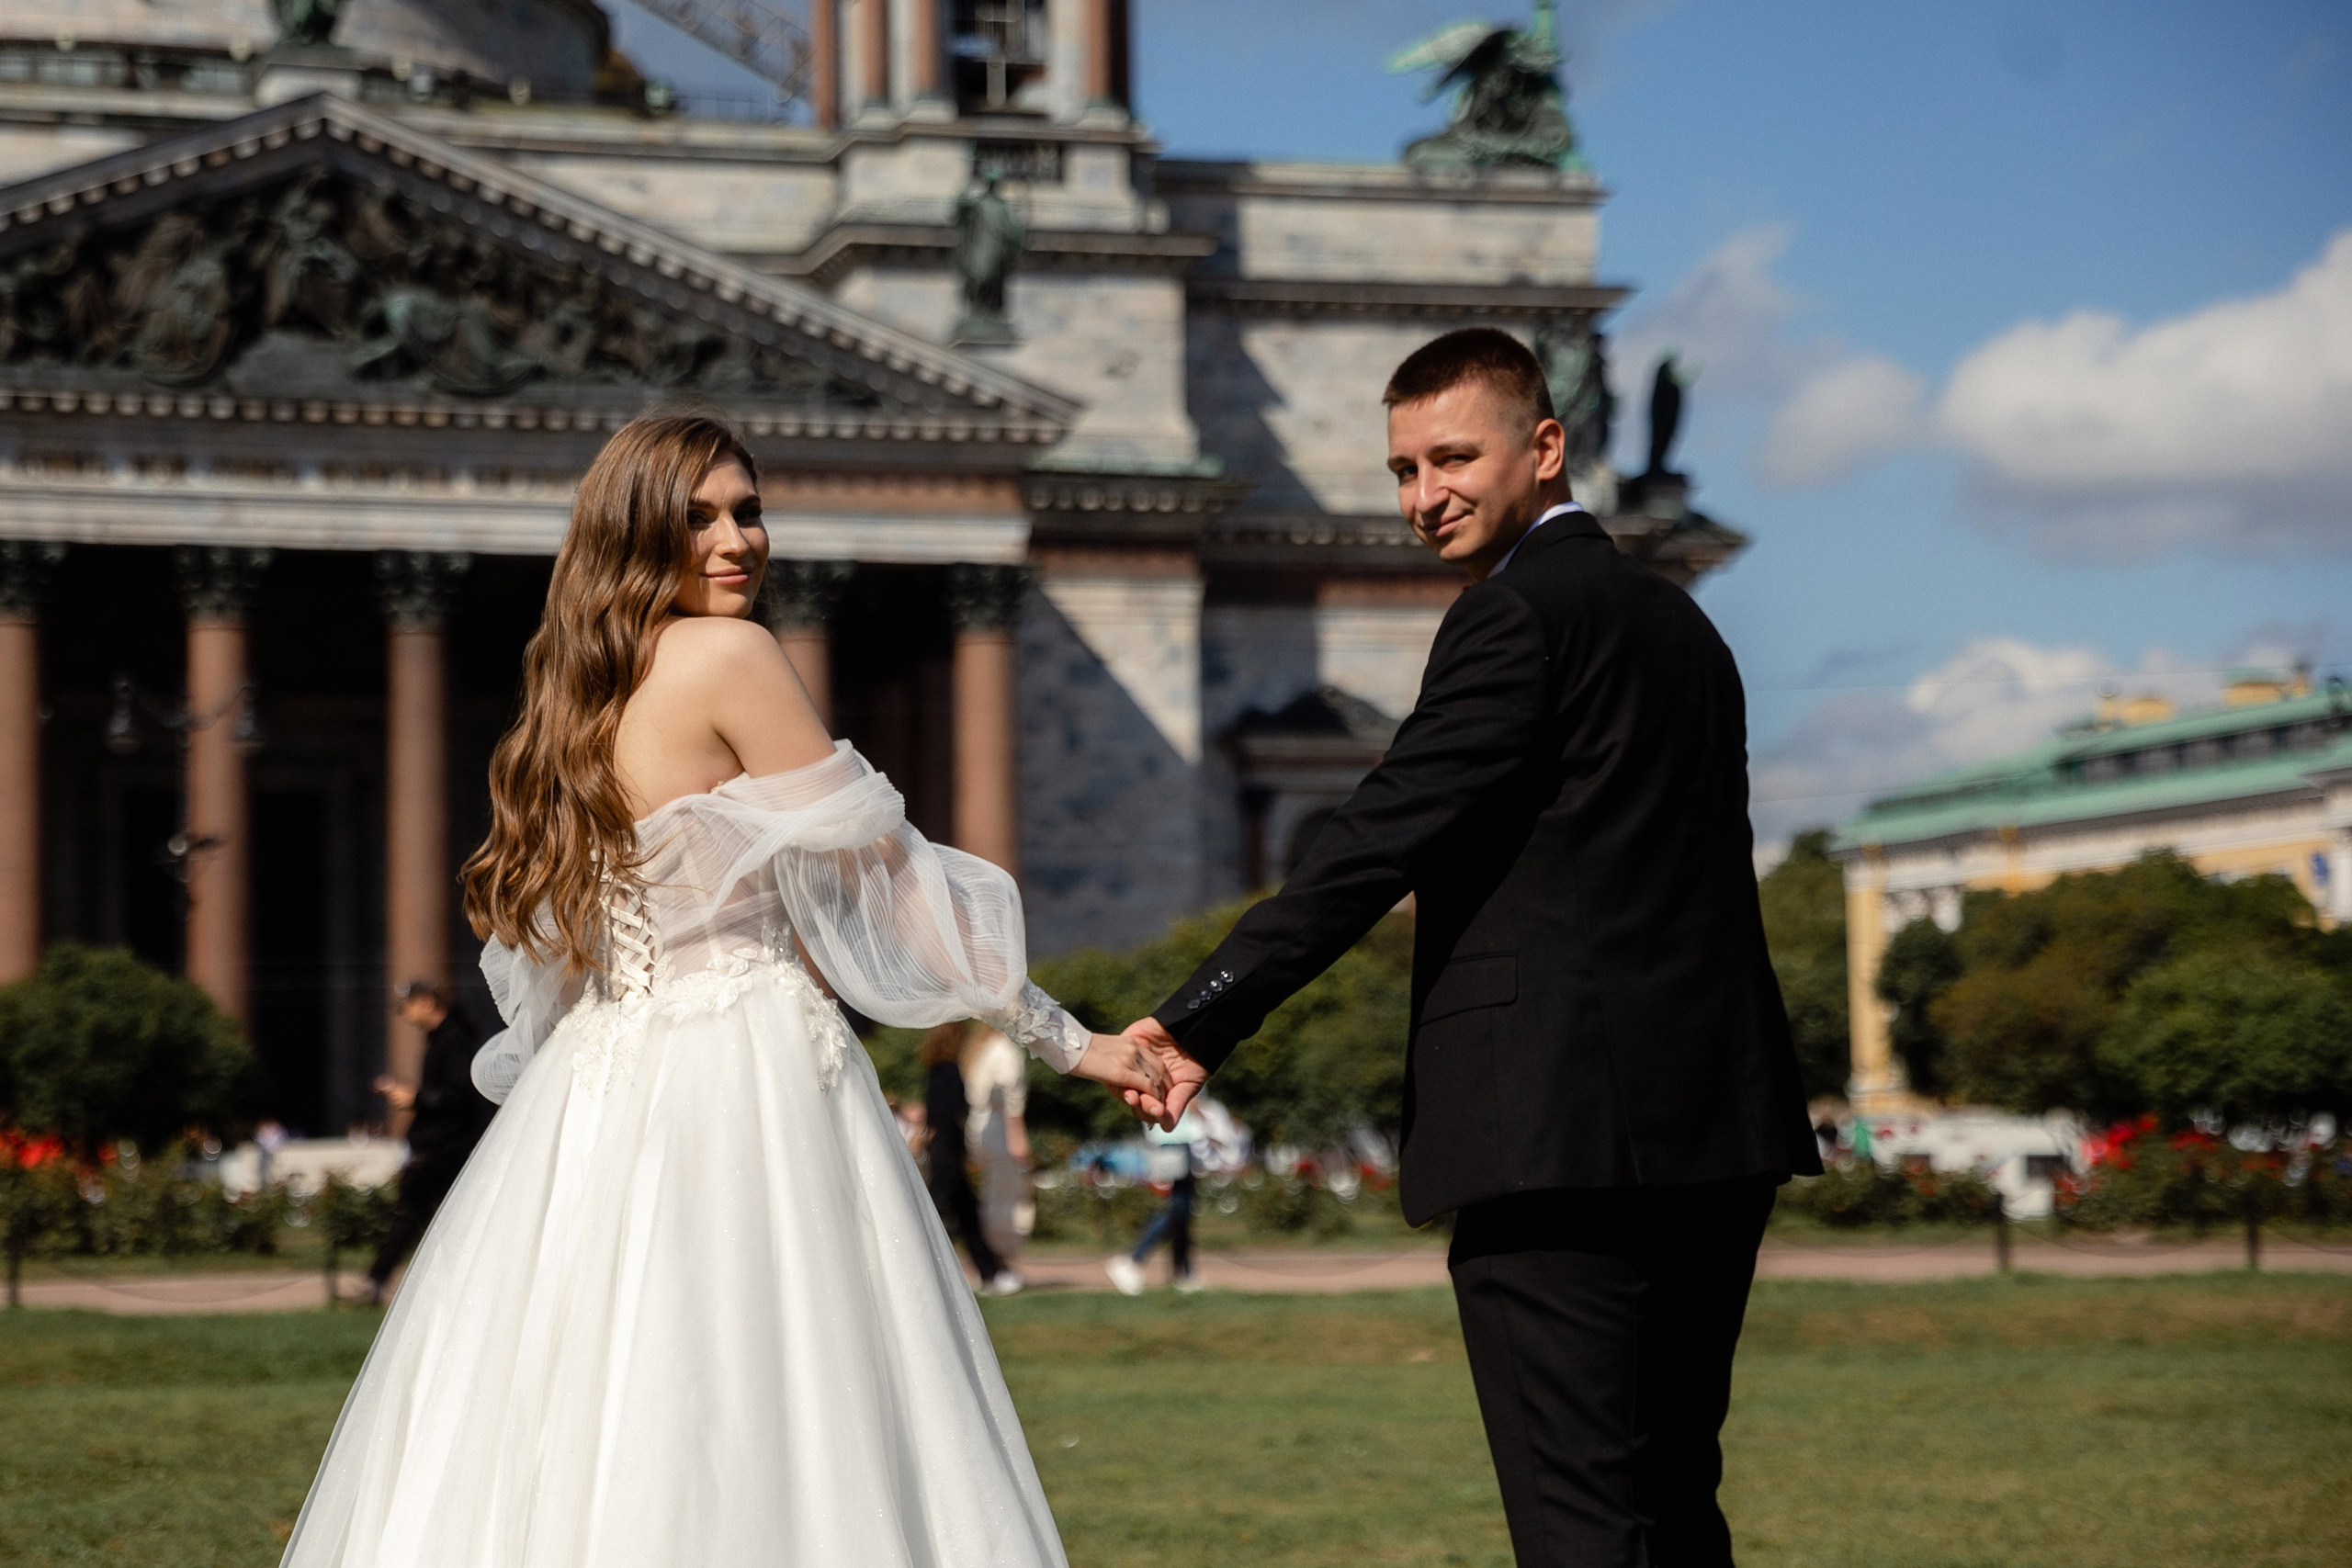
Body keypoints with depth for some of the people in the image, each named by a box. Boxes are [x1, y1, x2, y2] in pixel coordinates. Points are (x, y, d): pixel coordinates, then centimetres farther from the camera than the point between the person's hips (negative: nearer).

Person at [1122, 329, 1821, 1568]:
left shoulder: (1519, 610, -8)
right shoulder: (1674, 618, 22)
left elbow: (1382, 839, -15)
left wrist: (1202, 1022, -16)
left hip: (1563, 1133, -10)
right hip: (1714, 1128, 10)